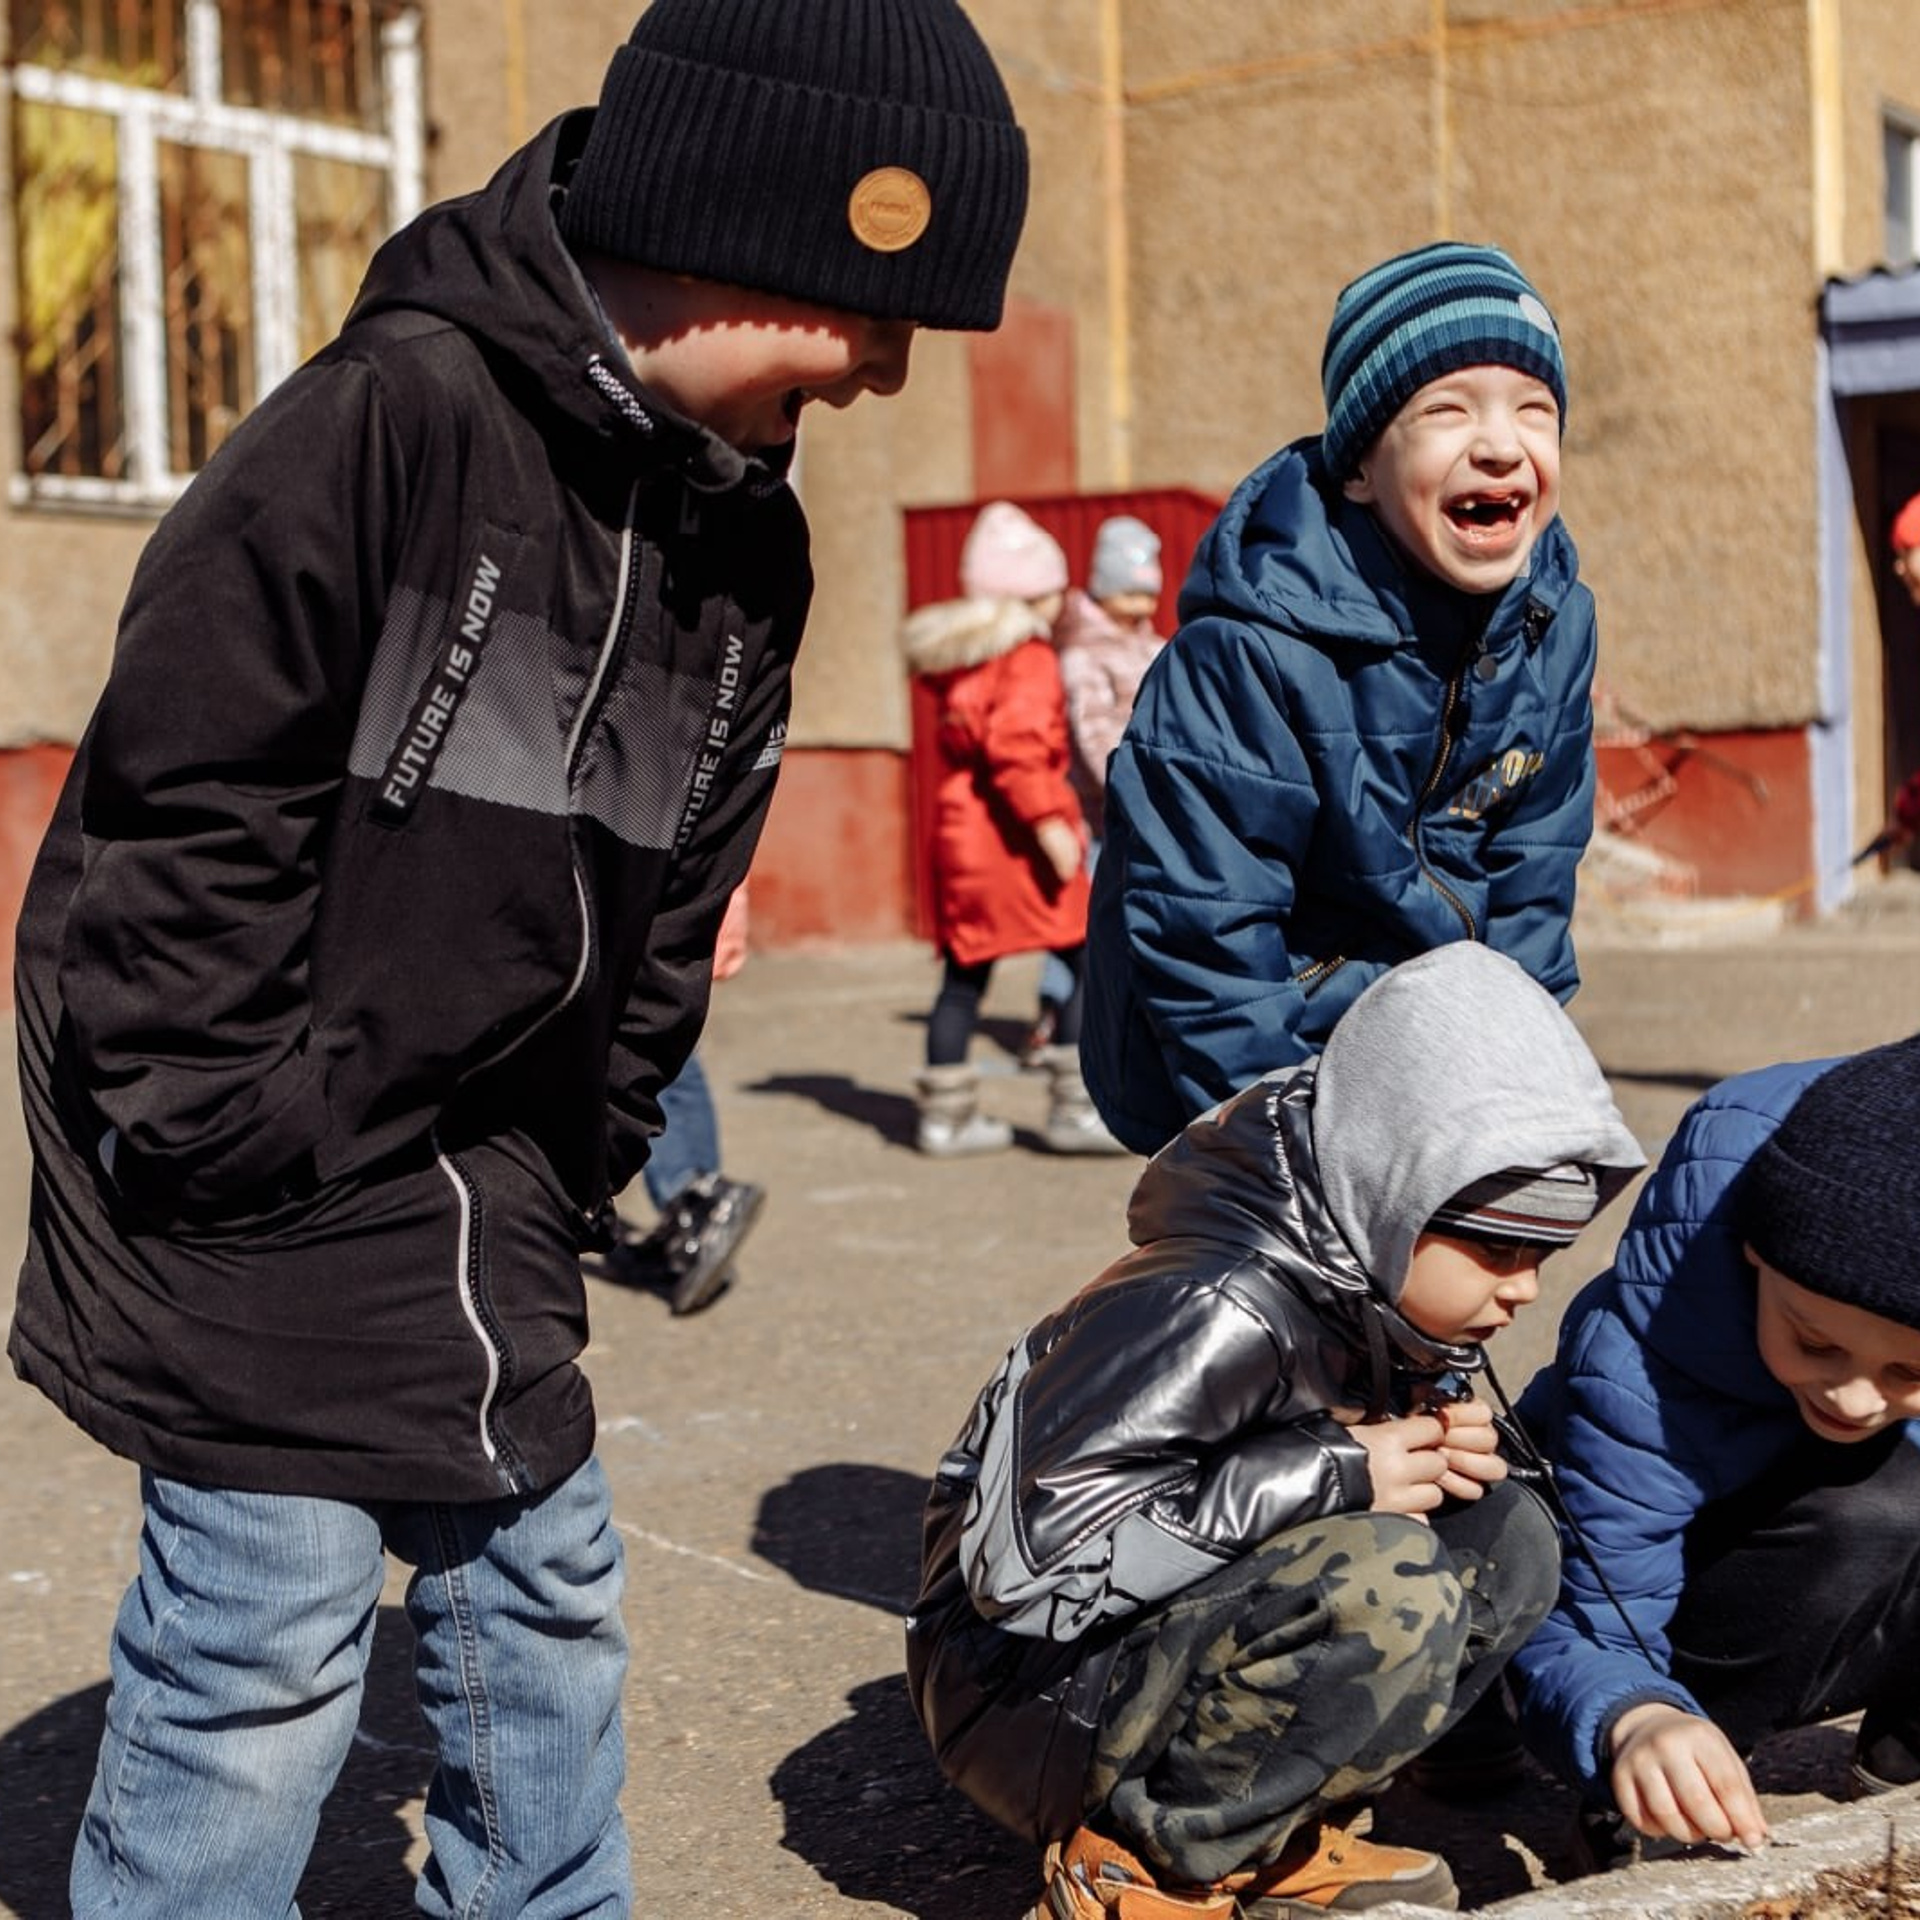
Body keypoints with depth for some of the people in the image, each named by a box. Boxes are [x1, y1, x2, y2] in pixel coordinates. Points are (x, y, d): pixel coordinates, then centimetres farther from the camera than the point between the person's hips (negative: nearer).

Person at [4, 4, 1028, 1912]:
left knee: (540, 1577, 16)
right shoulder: (396, 416, -21)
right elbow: (184, 799, -20)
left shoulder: (743, 537, 4)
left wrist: (570, 1173, 9)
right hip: (255, 1146, -8)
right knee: (271, 1625, -3)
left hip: (478, 1156, 8)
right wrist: (224, 1146, -17)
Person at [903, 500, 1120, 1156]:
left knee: (964, 972, 12)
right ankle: (1076, 1108, -7)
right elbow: (1015, 744, -23)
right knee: (1088, 956, -3)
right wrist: (1049, 821, -23)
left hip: (959, 832, 9)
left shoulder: (959, 662, 16)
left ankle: (946, 1115, 16)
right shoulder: (1027, 658, -10)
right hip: (1015, 837, -9)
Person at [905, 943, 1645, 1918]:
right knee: (1389, 1583, -30)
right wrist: (1333, 1475, -27)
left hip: (1188, 1633, 9)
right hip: (1033, 1689, -9)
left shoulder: (1375, 1290, -1)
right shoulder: (1214, 1313, -27)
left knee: (1506, 1536, -3)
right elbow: (1033, 1559, -32)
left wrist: (1444, 1459, -10)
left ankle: (1278, 1838, 0)